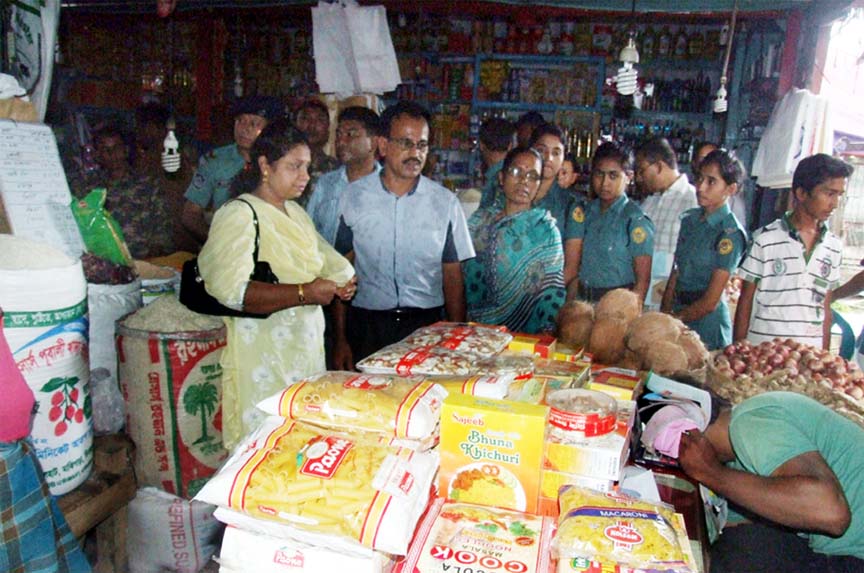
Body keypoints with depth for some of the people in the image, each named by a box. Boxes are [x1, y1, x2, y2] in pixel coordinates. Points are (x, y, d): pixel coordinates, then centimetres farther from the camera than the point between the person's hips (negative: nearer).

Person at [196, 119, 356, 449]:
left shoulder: (296, 212, 15)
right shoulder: (239, 216, -13)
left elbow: (321, 256, 30)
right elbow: (231, 289, -27)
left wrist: (341, 280, 7)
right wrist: (304, 293, -25)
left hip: (305, 346, 8)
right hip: (262, 356, -8)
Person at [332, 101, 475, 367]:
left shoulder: (445, 202, 3)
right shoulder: (354, 196, 3)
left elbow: (452, 275, 6)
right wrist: (340, 338, 0)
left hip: (426, 325, 1)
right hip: (366, 327, 0)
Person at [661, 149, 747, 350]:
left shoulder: (730, 233, -13)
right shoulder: (690, 219, 7)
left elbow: (710, 302, -14)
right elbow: (675, 273, 7)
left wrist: (673, 319, -6)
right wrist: (663, 316, 0)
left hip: (707, 321, -6)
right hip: (679, 310, 6)